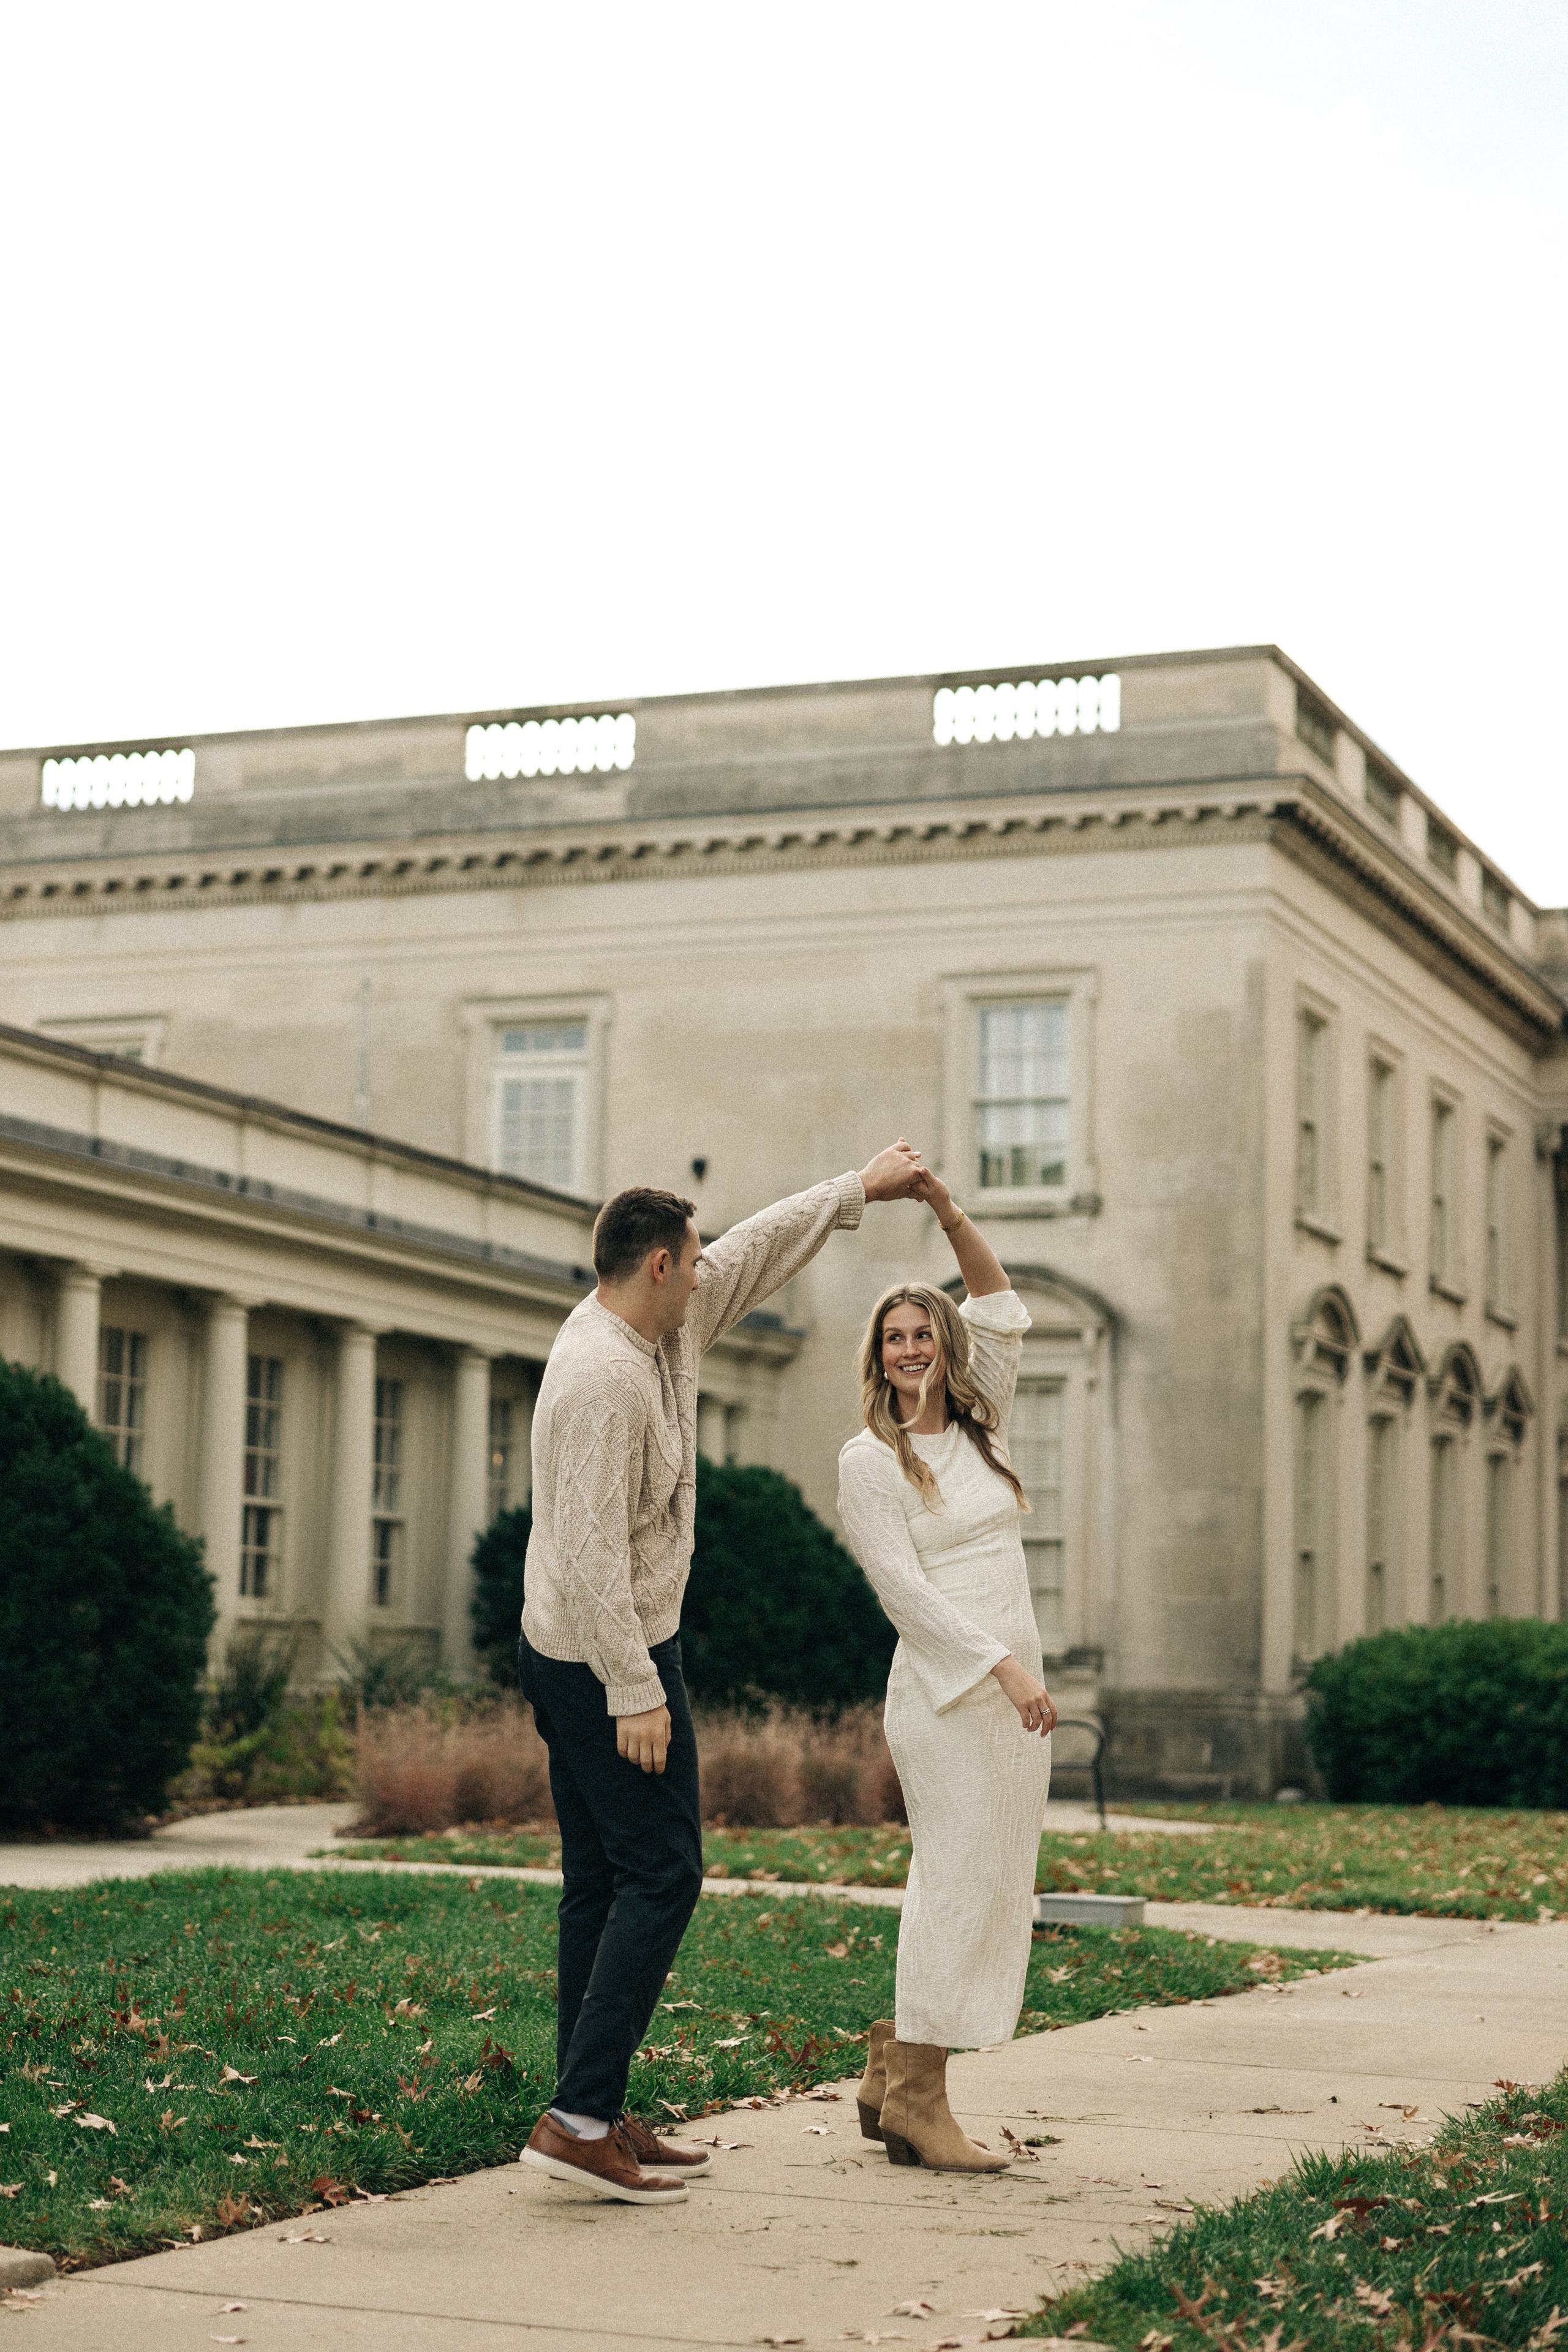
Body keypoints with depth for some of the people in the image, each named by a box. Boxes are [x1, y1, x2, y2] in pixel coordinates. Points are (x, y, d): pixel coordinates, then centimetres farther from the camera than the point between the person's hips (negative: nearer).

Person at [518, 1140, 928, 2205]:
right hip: (608, 1658, -10)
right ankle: (581, 2117, -11)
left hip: (572, 1657, 10)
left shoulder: (668, 1325, 7)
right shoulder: (605, 1378, -22)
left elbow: (756, 1251, 24)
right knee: (660, 1876, -9)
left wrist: (858, 1190, 30)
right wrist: (635, 1695, -25)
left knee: (601, 1879, 10)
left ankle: (594, 2115, 14)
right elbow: (592, 1555, -25)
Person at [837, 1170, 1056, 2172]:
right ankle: (916, 2097, -3)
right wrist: (1005, 1669, -17)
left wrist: (949, 1211, 4)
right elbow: (907, 1588, -11)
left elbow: (1003, 1306, 16)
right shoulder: (870, 1461, -5)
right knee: (962, 1881, -9)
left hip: (1014, 1686, 7)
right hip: (946, 1688, -7)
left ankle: (893, 2078, 14)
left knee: (991, 1885, 7)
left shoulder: (980, 1428, 13)